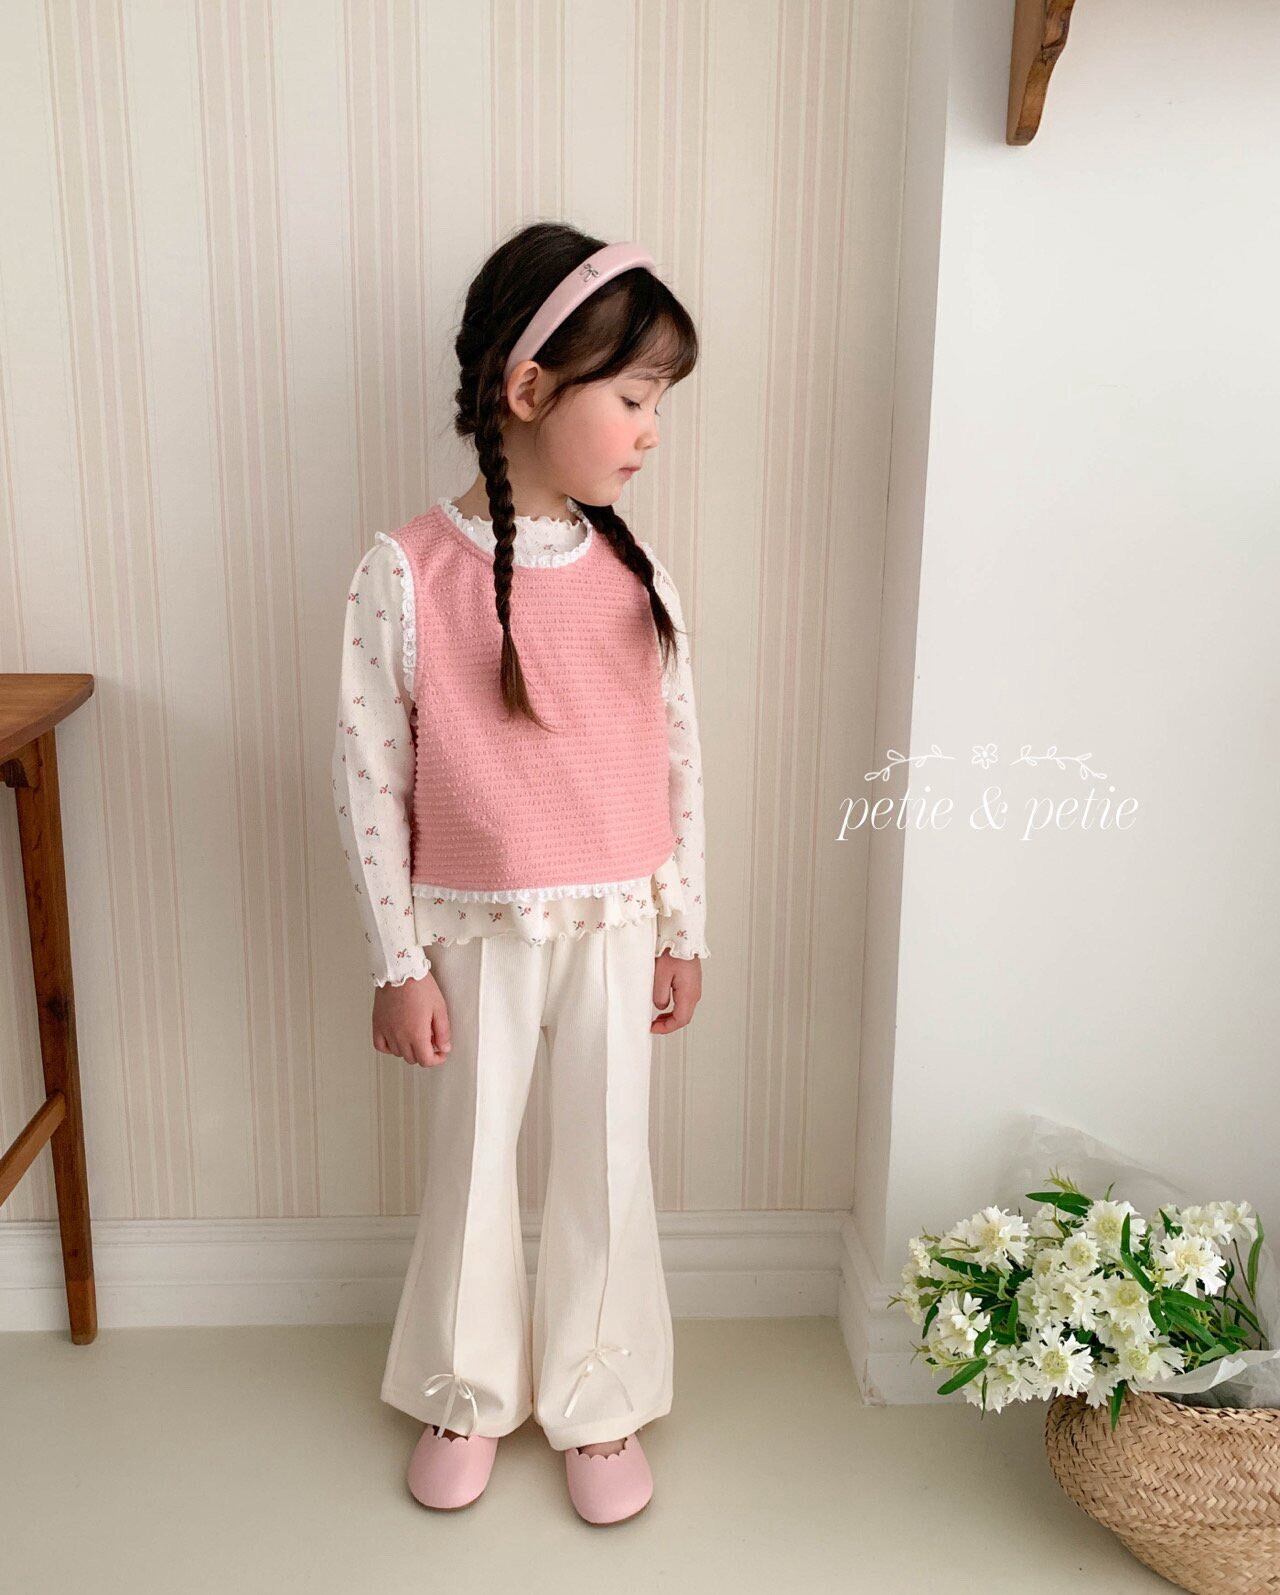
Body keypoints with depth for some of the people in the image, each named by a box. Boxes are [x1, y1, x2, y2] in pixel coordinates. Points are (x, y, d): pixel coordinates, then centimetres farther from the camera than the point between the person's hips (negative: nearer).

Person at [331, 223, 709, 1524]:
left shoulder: (635, 575, -4)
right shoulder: (404, 574, -13)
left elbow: (682, 762, 3)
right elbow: (368, 781, -10)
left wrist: (684, 930, 6)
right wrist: (397, 963, -8)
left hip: (614, 926, 2)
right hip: (474, 931, -2)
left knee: (607, 1165, 14)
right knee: (469, 1164, 15)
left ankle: (597, 1401, 37)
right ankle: (466, 1393, 40)